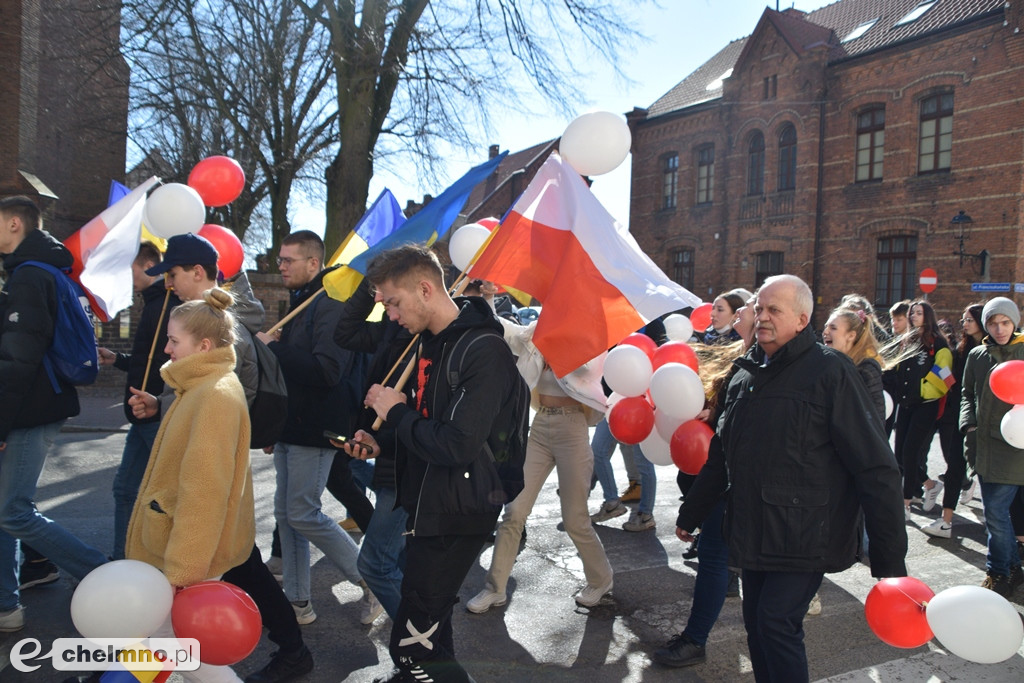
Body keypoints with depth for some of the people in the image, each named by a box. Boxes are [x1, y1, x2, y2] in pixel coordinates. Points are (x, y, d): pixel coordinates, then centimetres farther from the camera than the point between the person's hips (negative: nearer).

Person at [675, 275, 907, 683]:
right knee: (757, 627, 11)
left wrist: (889, 560, -16)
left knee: (777, 624, -9)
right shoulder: (745, 375, 11)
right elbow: (720, 455, 20)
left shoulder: (830, 373, -10)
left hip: (805, 537, -6)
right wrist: (690, 514, 24)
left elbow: (876, 468, -13)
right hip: (754, 536, 7)